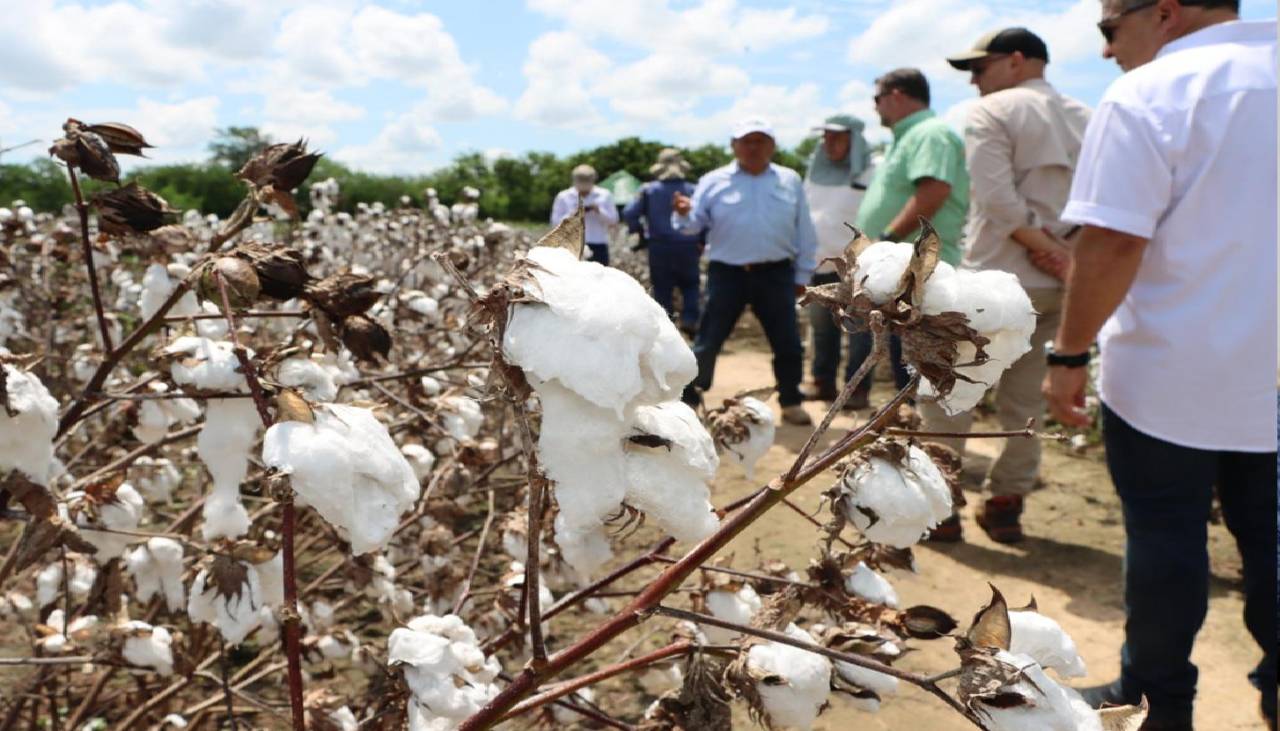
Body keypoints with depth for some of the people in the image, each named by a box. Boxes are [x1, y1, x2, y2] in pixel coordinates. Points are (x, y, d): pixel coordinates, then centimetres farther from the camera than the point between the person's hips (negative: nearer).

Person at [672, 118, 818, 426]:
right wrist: (684, 215, -24)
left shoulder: (790, 181, 5)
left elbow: (804, 232, 9)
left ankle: (791, 403, 24)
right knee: (707, 342, 1)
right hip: (727, 274, -1)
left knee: (788, 344, 7)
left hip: (776, 274, 2)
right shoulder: (714, 182, 1)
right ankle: (688, 401, 13)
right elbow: (696, 224, -1)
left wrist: (803, 274, 9)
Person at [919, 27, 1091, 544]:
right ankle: (1005, 506, 20)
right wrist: (1058, 254, -4)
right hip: (1057, 285, 7)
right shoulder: (1085, 119, 15)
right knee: (1024, 399, 14)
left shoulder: (993, 111, -7)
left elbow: (997, 198, -19)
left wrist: (1044, 249, -12)